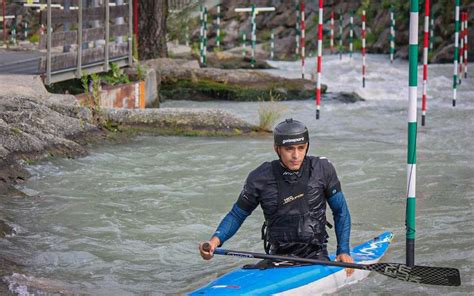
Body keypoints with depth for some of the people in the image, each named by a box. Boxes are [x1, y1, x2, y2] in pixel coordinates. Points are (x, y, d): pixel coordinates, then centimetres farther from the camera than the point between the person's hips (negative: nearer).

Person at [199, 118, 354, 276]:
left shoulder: (322, 169, -2)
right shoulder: (260, 178, -4)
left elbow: (340, 211, 8)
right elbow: (237, 215, 6)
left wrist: (343, 251, -2)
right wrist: (215, 240, -13)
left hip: (316, 256, -1)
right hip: (278, 256, 1)